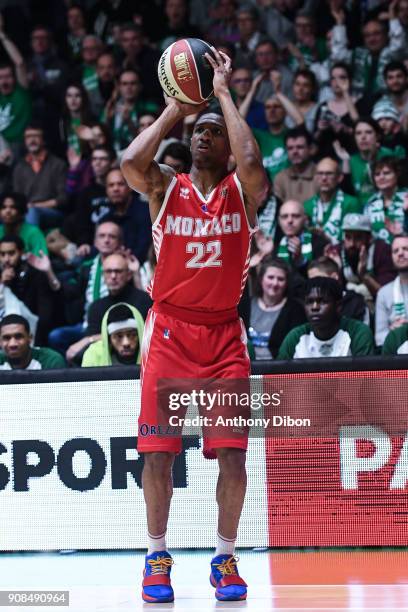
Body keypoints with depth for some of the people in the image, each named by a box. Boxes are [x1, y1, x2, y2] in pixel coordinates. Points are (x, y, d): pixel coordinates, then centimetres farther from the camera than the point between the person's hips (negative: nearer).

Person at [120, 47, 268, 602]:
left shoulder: (243, 191, 2)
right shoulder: (166, 188, 3)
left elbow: (252, 162, -22)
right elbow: (130, 163, -18)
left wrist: (223, 93, -13)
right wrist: (174, 109, -9)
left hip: (224, 333, 0)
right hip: (170, 331, 0)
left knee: (232, 453, -5)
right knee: (158, 451, -2)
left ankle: (226, 558, 8)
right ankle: (158, 557, 11)